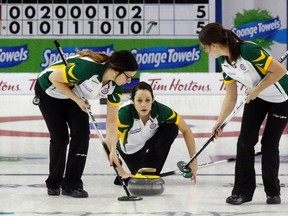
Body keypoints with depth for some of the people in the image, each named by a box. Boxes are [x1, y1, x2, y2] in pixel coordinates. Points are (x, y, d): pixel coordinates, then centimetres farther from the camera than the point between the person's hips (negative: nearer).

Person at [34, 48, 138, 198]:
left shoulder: (116, 86, -17)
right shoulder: (88, 67, -39)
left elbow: (112, 119, -8)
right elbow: (54, 78, -27)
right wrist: (77, 100, -26)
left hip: (74, 94, 6)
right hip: (50, 90, -5)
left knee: (81, 133, -11)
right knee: (60, 138, -5)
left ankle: (71, 184, -2)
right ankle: (53, 184, 17)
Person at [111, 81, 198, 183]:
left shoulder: (160, 110, -31)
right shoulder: (125, 113, -38)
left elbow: (186, 130, -19)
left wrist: (194, 161, -21)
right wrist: (122, 173, -41)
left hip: (150, 139, 2)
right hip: (131, 148, -1)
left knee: (172, 128, -24)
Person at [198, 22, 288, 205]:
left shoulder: (248, 50, -33)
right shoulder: (223, 61, -8)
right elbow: (231, 97, 0)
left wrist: (257, 89, -24)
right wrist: (219, 123, -3)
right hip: (256, 97, 6)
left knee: (269, 144, -3)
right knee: (245, 141, -4)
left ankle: (273, 192, 14)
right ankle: (243, 191, 3)